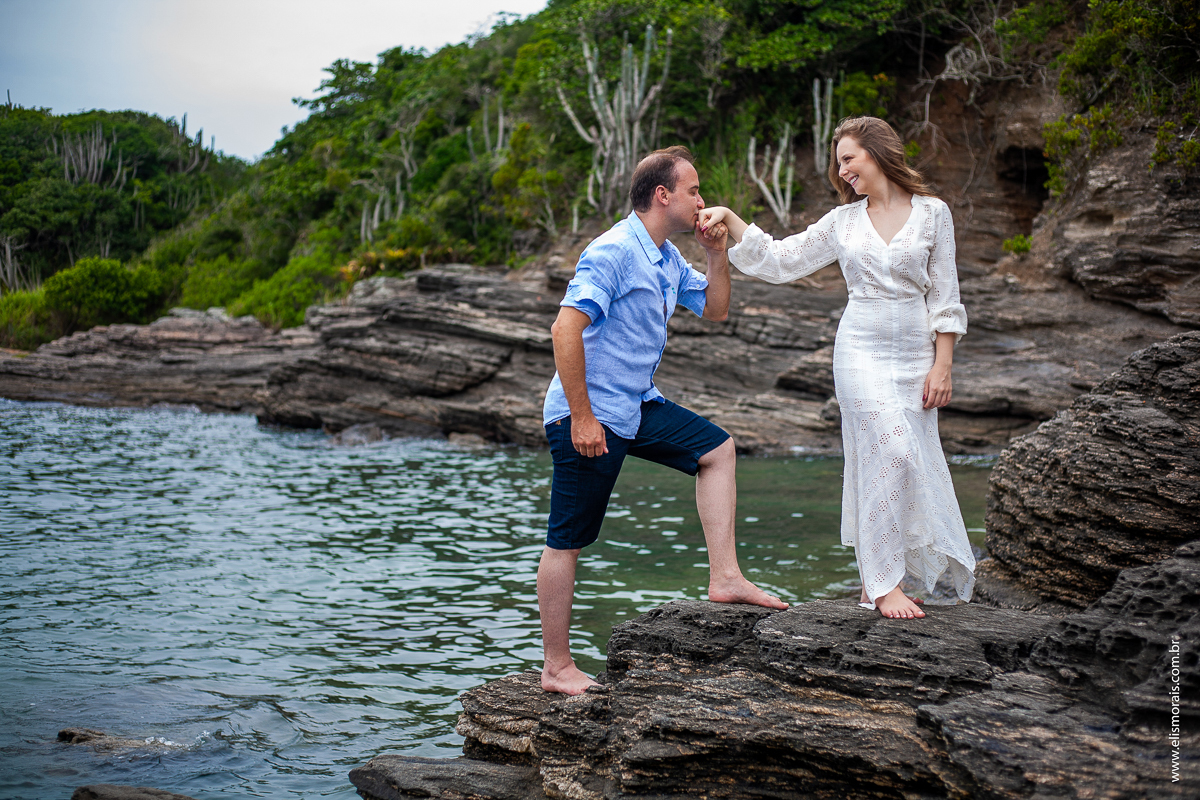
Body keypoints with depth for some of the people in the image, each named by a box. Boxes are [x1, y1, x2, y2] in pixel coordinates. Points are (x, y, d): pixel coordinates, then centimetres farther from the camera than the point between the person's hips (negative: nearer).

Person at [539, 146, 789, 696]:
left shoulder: (667, 258, 11)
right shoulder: (613, 252, -18)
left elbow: (715, 309, 23)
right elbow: (565, 328, -26)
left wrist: (717, 254, 5)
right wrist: (582, 418, -25)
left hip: (637, 407, 10)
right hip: (589, 414, -10)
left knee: (717, 450, 12)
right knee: (567, 542, -2)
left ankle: (724, 577, 12)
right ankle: (557, 669, 5)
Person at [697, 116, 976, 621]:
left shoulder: (932, 213, 3)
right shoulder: (843, 221, 8)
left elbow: (943, 296, 3)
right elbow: (779, 261, 9)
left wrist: (942, 366, -3)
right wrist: (729, 219, -1)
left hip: (915, 353, 1)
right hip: (862, 350, -1)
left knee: (914, 462, 1)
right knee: (890, 453, -14)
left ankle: (874, 579, 13)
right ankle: (882, 584, -8)